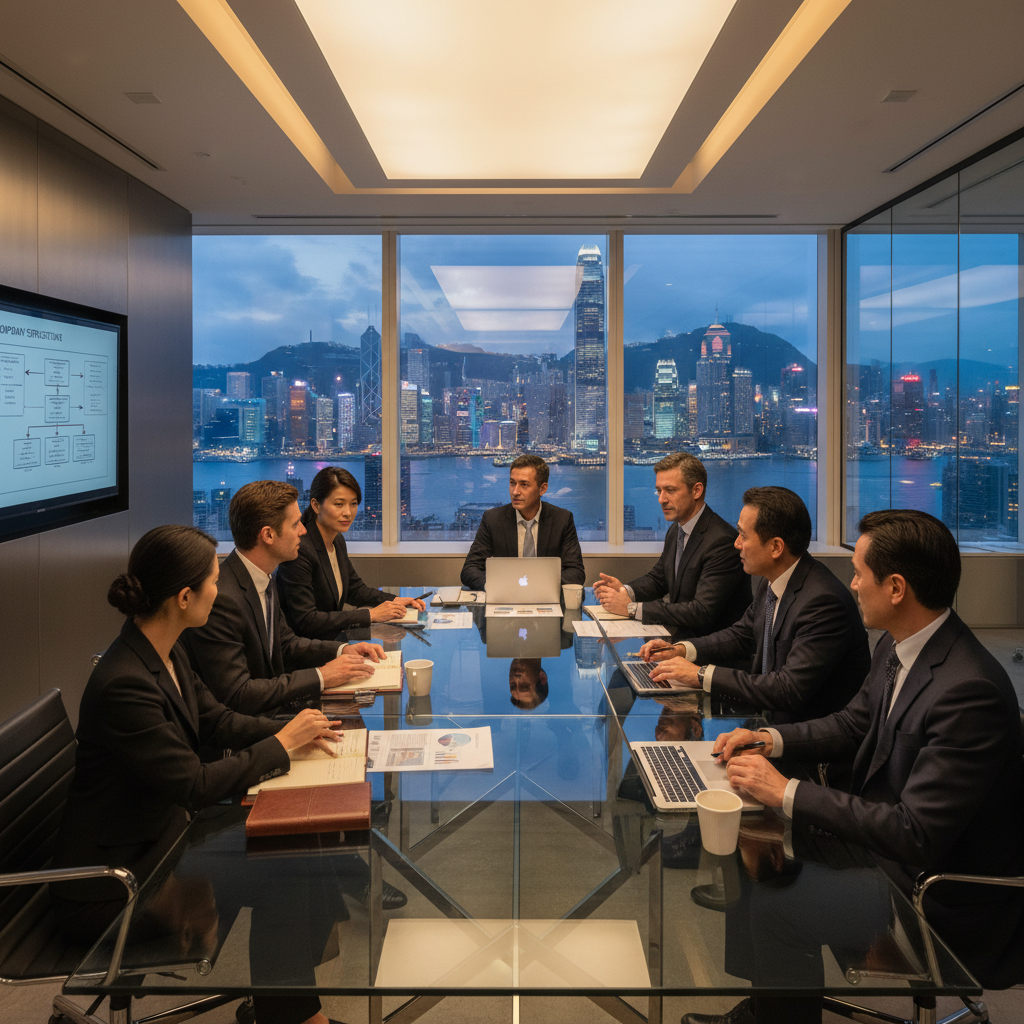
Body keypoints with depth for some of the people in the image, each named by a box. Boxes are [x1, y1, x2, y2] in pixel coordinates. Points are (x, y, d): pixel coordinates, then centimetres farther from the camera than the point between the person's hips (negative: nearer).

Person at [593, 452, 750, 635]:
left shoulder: (722, 541, -21)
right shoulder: (675, 531, 8)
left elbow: (703, 613, -26)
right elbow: (657, 578, 22)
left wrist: (631, 608, -25)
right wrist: (625, 590, -2)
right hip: (679, 631, 8)